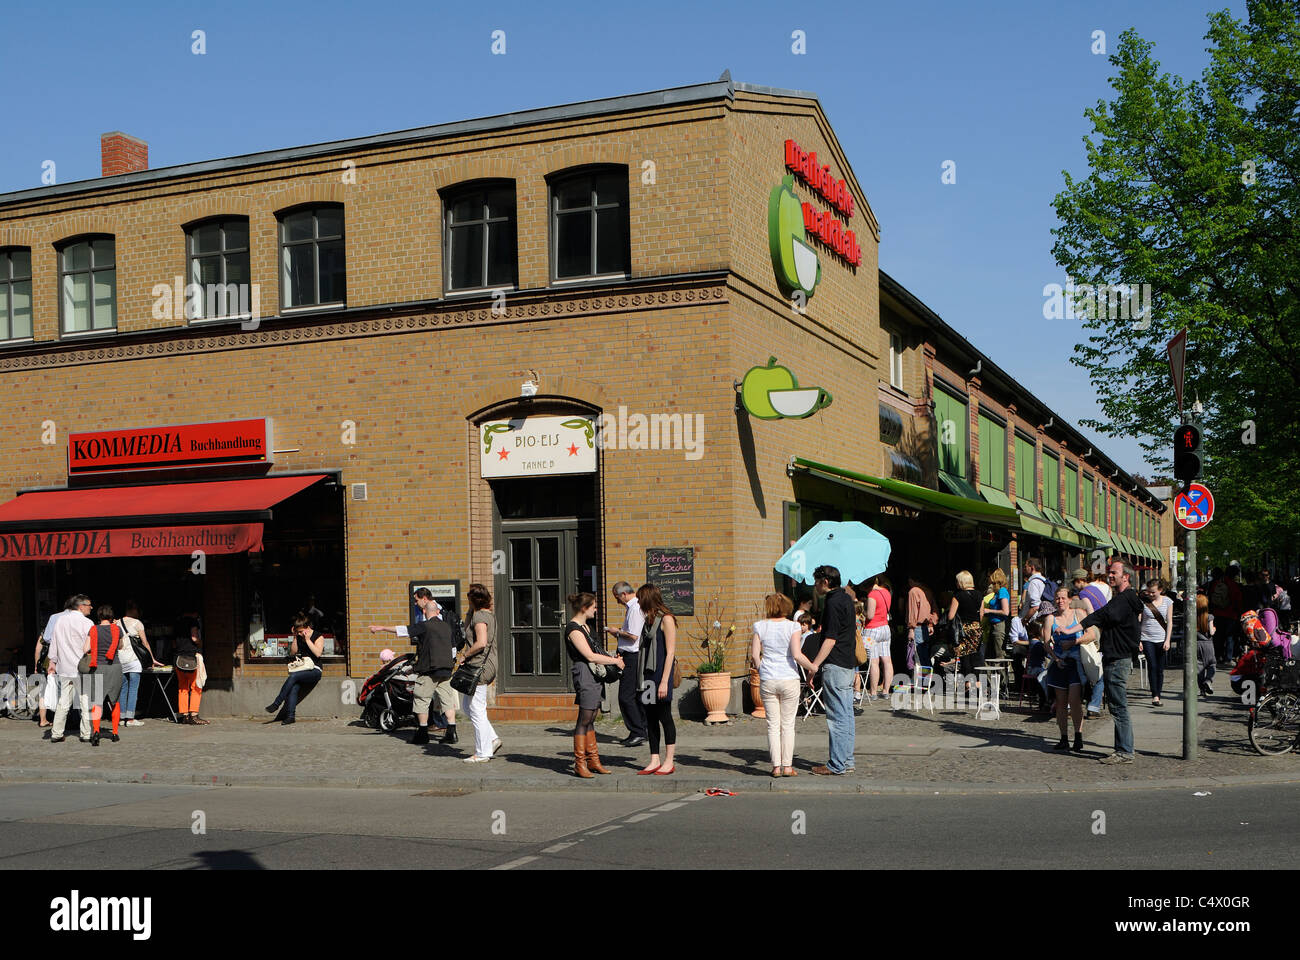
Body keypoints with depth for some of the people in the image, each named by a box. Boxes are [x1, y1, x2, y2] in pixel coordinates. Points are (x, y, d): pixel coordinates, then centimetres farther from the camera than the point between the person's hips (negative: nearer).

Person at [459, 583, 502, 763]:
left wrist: (465, 655, -14)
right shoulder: (491, 615, 15)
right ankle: (492, 738, 17)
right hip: (489, 666, 10)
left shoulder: (479, 616, -15)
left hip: (479, 667, -10)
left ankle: (482, 753, 4)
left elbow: (481, 642, -25)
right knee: (466, 706, 19)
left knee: (477, 711, -3)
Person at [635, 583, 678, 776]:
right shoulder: (649, 620, 14)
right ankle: (655, 761, 14)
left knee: (664, 716, -1)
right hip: (648, 673, 8)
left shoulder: (666, 619, -10)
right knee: (650, 718, 8)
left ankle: (669, 762, 7)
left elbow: (670, 652, -14)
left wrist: (664, 681, -18)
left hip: (660, 673, -8)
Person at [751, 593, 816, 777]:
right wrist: (813, 667, -1)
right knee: (788, 724, 6)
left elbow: (754, 655, -1)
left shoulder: (760, 626, -1)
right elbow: (797, 655, -14)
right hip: (789, 679, -1)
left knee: (773, 724, 7)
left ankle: (776, 766, 5)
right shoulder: (793, 627, -6)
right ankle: (787, 766, 7)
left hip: (767, 681, 1)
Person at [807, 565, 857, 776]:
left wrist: (815, 664, -20)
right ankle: (846, 760, 19)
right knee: (846, 714, 13)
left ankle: (837, 765, -4)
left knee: (837, 716, -7)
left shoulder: (833, 602, -15)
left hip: (835, 666, -10)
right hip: (849, 664, 10)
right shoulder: (846, 599, 15)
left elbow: (831, 639, -20)